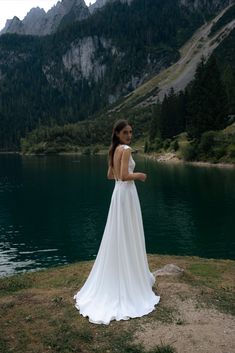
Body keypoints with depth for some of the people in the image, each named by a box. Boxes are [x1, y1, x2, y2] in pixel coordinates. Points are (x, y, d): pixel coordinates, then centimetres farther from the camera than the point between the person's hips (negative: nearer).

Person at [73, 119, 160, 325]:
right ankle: (131, 279, 14)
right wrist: (139, 175, -7)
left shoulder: (114, 150, 13)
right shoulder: (126, 149, -14)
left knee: (118, 236, 16)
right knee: (128, 237, 1)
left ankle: (116, 278, 30)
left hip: (118, 193, 9)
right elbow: (125, 176, -23)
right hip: (127, 194, -9)